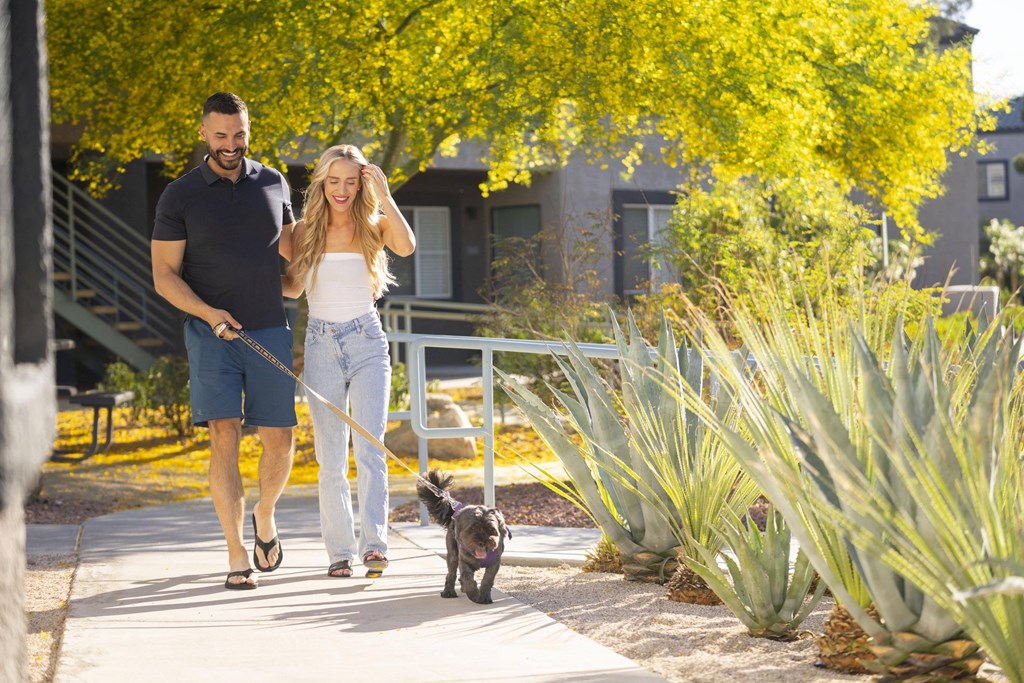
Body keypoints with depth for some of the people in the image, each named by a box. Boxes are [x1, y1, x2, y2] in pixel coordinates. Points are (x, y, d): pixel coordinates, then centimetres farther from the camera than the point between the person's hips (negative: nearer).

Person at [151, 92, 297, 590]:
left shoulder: (273, 184, 9)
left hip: (270, 330, 3)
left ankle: (264, 516, 32)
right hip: (211, 334, -3)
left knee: (279, 440, 1)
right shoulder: (180, 196, 0)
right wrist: (207, 313, -17)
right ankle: (237, 558, -9)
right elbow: (164, 275, -2)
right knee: (224, 437, -12)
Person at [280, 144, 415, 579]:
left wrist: (384, 195, -20)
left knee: (369, 449, -14)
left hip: (367, 345, -2)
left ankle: (374, 544, -20)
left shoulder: (374, 227, 1)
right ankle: (340, 551, 8)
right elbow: (293, 287, 13)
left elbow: (406, 247, -20)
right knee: (331, 460, 3)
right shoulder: (306, 231, 4)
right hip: (322, 347, 2)